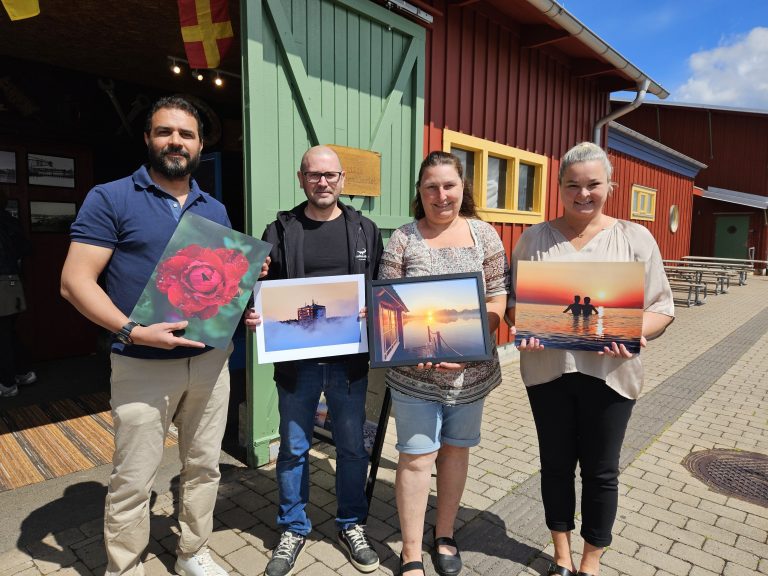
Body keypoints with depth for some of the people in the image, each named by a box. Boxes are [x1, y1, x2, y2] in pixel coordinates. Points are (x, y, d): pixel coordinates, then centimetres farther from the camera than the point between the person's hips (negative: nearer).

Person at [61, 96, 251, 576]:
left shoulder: (216, 210, 11)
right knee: (133, 482, 7)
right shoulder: (110, 199, -4)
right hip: (143, 365, -4)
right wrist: (132, 331, -22)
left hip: (210, 360, 5)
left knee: (204, 466, 16)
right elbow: (75, 280, -10)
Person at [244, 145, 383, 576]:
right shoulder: (280, 231, 2)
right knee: (294, 449, 13)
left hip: (349, 359, 1)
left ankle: (352, 525, 35)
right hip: (296, 361, 0)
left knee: (352, 447, 14)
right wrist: (255, 315, -16)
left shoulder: (365, 230, 5)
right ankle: (294, 530, 34)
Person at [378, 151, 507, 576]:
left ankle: (445, 534, 38)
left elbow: (497, 298, 2)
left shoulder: (484, 234, 3)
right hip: (414, 371, -2)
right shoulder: (403, 238, -2)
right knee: (416, 457, 4)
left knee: (455, 448, 16)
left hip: (472, 369, 2)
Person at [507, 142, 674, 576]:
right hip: (548, 368, 1)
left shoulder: (635, 238, 1)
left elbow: (661, 307, 0)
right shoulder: (535, 238, 3)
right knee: (556, 463, 14)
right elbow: (514, 299, 4)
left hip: (609, 372, -1)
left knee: (601, 471, 12)